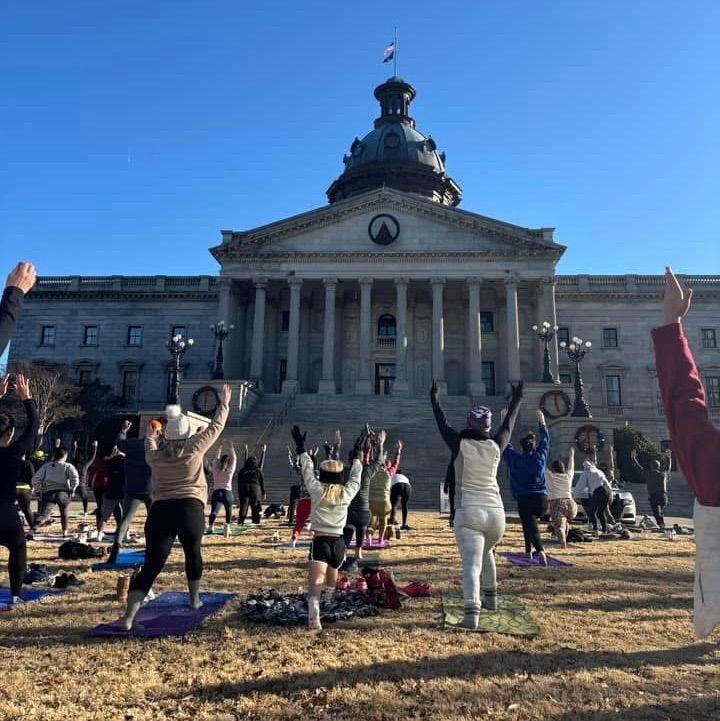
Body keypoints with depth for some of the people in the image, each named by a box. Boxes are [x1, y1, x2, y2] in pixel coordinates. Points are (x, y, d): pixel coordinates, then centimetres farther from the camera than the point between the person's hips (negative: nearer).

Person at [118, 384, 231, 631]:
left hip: (160, 511, 2)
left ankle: (129, 617, -12)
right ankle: (195, 599, 37)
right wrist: (224, 404, 27)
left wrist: (149, 438, 57)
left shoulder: (156, 455, 10)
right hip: (190, 509, -2)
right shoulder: (195, 447, 1)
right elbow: (216, 427, 13)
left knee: (151, 565, -1)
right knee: (193, 553, 23)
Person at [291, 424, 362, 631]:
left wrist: (301, 449, 19)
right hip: (338, 542, 3)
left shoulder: (317, 490, -4)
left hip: (320, 541, -3)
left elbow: (307, 470, 7)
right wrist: (356, 454, 27)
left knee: (316, 582, -14)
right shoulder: (347, 493, -1)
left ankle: (314, 617, -30)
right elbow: (355, 477, 16)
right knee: (332, 581, 26)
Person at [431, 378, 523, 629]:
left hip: (468, 513, -4)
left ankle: (472, 612, -26)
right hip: (496, 513, 4)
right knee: (486, 552, 30)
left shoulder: (460, 445, -3)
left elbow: (442, 424, 12)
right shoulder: (495, 447, 3)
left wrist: (435, 398, 27)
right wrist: (517, 399, 34)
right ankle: (490, 598, 39)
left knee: (472, 563, -11)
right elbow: (508, 425, 20)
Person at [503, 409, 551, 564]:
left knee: (531, 527, -8)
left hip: (524, 500, -3)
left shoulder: (515, 459, -1)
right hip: (541, 500, 3)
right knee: (528, 522, 28)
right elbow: (545, 440, 19)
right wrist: (542, 422, 29)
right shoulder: (540, 456, 4)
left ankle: (540, 551, -33)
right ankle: (529, 551, 27)